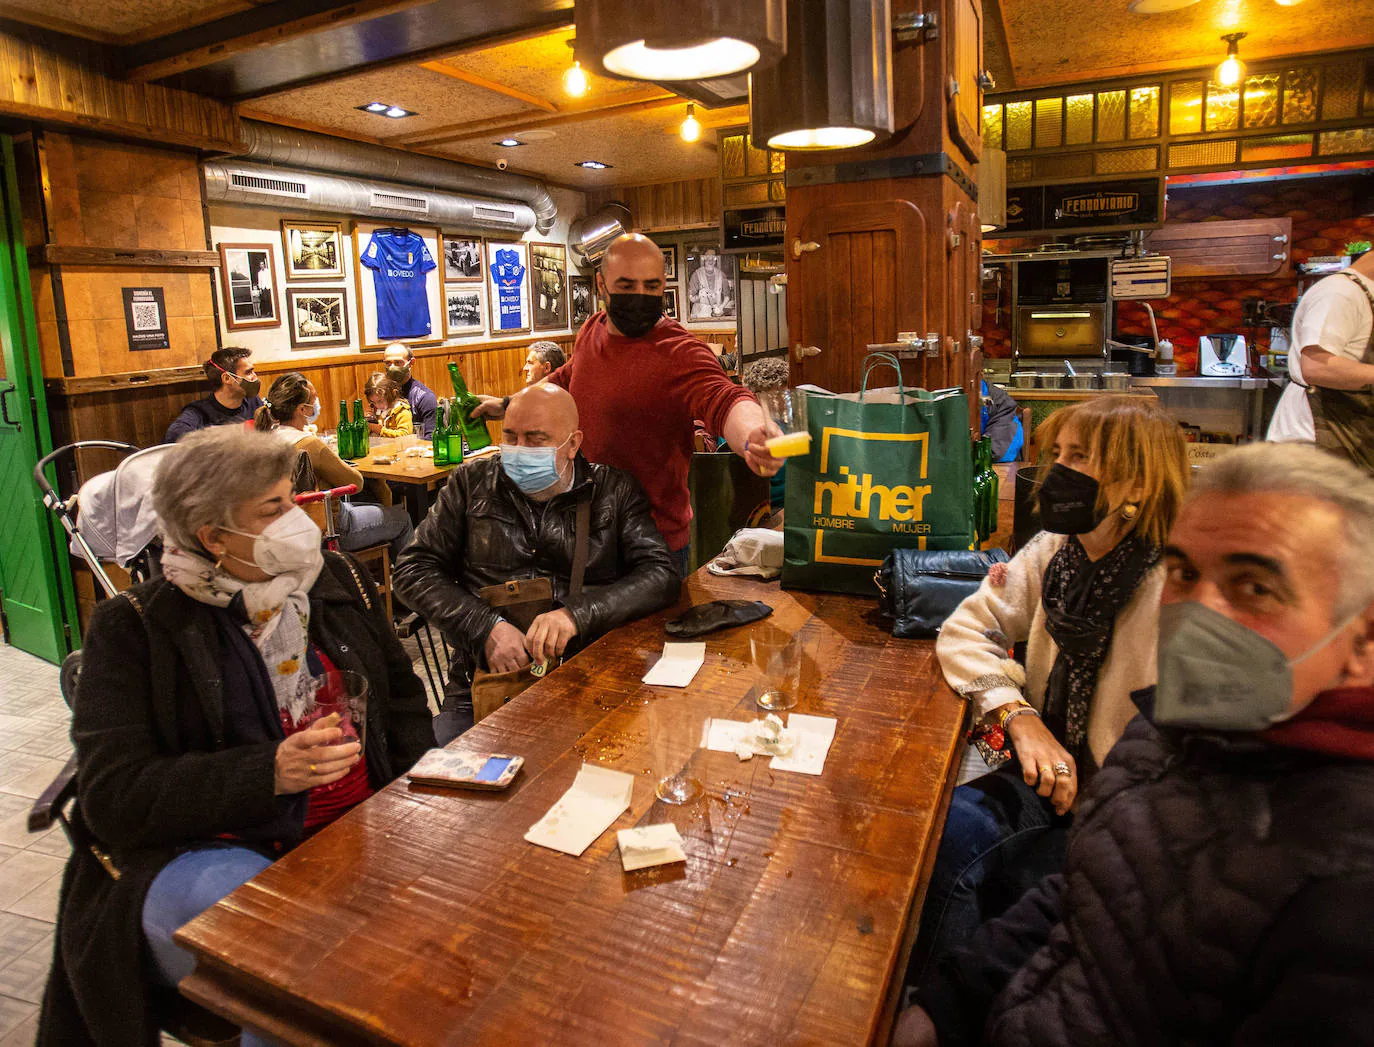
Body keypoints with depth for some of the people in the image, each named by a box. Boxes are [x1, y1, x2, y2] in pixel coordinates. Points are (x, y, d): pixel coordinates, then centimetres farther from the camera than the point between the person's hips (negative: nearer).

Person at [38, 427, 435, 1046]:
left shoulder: (342, 584, 9)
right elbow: (112, 798, -9)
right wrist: (270, 773, -23)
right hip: (197, 850, -3)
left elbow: (404, 703, 17)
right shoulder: (132, 630, -3)